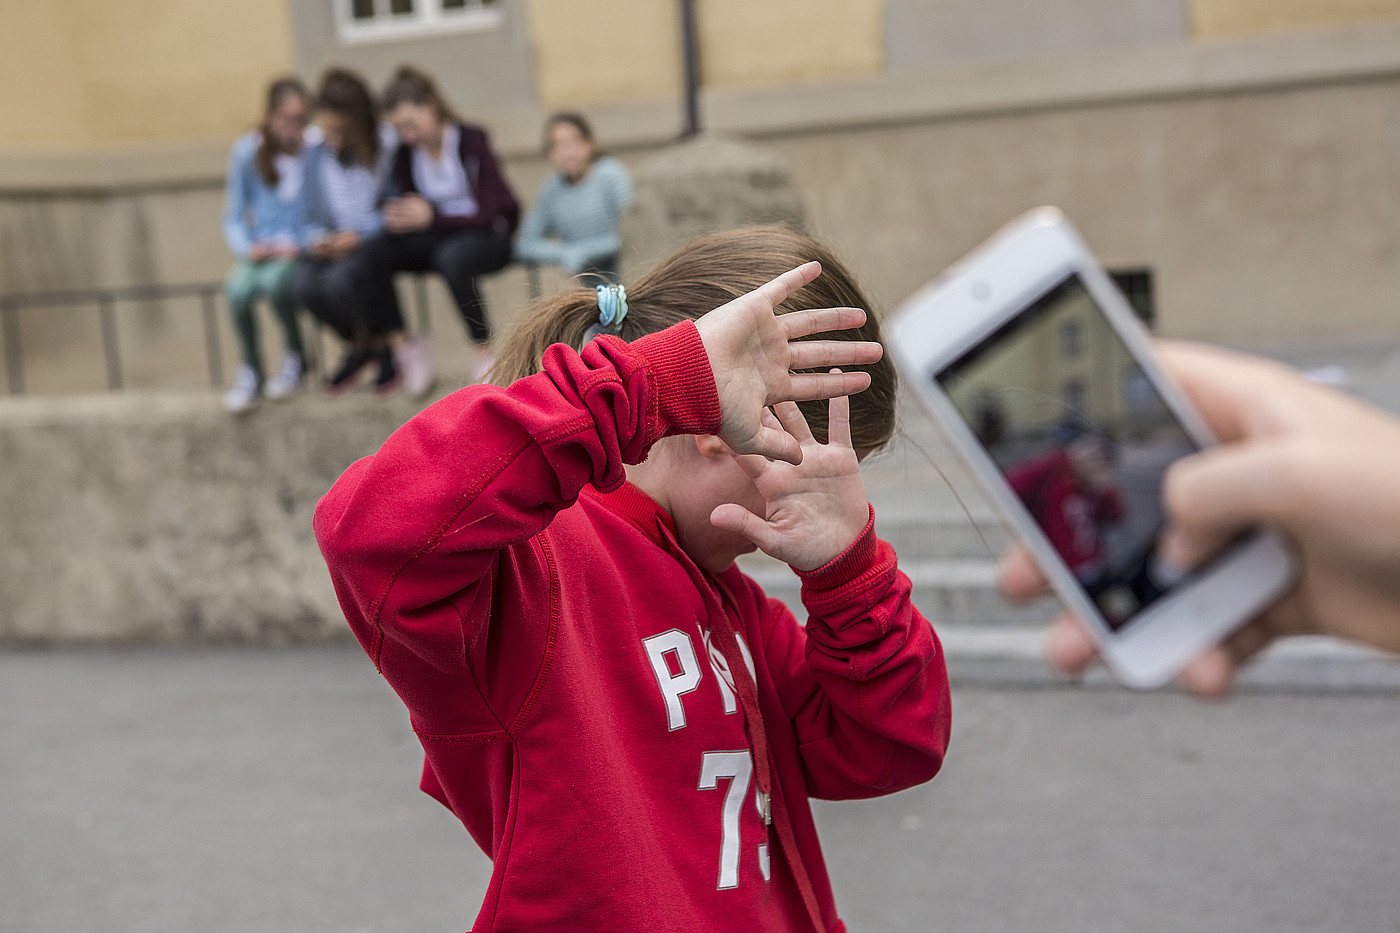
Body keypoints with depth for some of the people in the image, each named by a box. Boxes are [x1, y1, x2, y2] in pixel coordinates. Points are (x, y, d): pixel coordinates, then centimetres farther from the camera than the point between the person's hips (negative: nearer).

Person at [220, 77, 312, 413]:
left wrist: (300, 247, -17)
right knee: (238, 287, -30)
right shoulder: (247, 152, 2)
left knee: (275, 279, -34)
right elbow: (233, 218, 8)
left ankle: (295, 357, -5)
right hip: (261, 252, 2)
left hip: (302, 253, -2)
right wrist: (247, 248, -11)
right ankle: (250, 370, -6)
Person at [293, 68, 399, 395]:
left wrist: (361, 236, -20)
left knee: (339, 280, -34)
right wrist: (315, 240, -9)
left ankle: (386, 343, -2)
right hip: (336, 246, 5)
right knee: (303, 284, -26)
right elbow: (313, 217, 13)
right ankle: (357, 346, 5)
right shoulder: (316, 154, 7)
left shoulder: (384, 148, -9)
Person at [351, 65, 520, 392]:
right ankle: (406, 347, -9)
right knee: (371, 253, -21)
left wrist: (432, 216, -29)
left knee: (450, 256, -40)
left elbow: (489, 213, -19)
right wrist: (398, 216, -20)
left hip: (490, 235, -5)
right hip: (438, 236, 5)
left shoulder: (471, 141, -16)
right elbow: (406, 202, 6)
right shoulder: (406, 152, -1)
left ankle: (485, 353, -24)